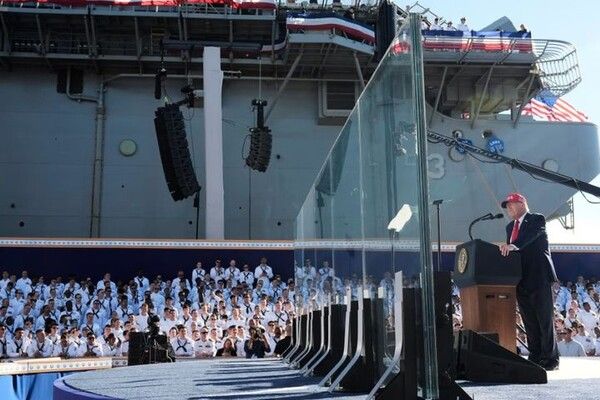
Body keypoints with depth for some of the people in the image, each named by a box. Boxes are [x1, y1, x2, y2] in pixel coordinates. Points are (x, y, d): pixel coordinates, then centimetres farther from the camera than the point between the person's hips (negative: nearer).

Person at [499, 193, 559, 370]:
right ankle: (535, 358, 13)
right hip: (521, 280, 7)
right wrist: (504, 250, -6)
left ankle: (550, 359, 1)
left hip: (538, 277, -6)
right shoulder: (510, 227, 20)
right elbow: (509, 250, 16)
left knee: (545, 319, -3)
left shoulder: (537, 219, -1)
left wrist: (514, 246, -37)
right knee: (529, 322, 8)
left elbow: (532, 234, -22)